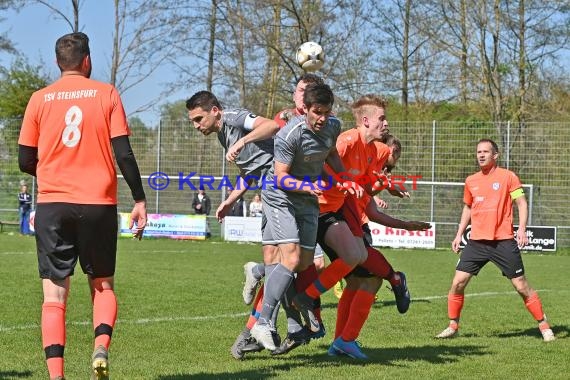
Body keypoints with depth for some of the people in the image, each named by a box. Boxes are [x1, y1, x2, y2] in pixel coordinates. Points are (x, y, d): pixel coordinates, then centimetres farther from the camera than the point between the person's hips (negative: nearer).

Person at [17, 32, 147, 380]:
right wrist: (139, 200, 3)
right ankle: (101, 347, -10)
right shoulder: (106, 94, 1)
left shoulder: (40, 99, 4)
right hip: (99, 204, 0)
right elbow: (124, 153, -4)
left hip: (52, 205, 0)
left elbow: (26, 161, 5)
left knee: (54, 295, 2)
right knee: (103, 285, 16)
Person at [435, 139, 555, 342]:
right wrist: (459, 234, 18)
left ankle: (544, 325, 10)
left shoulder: (508, 177, -2)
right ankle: (453, 326, 8)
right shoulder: (471, 181, 11)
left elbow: (521, 203, -3)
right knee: (458, 283, -5)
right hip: (476, 242, 4)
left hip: (503, 241, -4)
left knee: (521, 286, -2)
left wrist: (522, 229, -17)